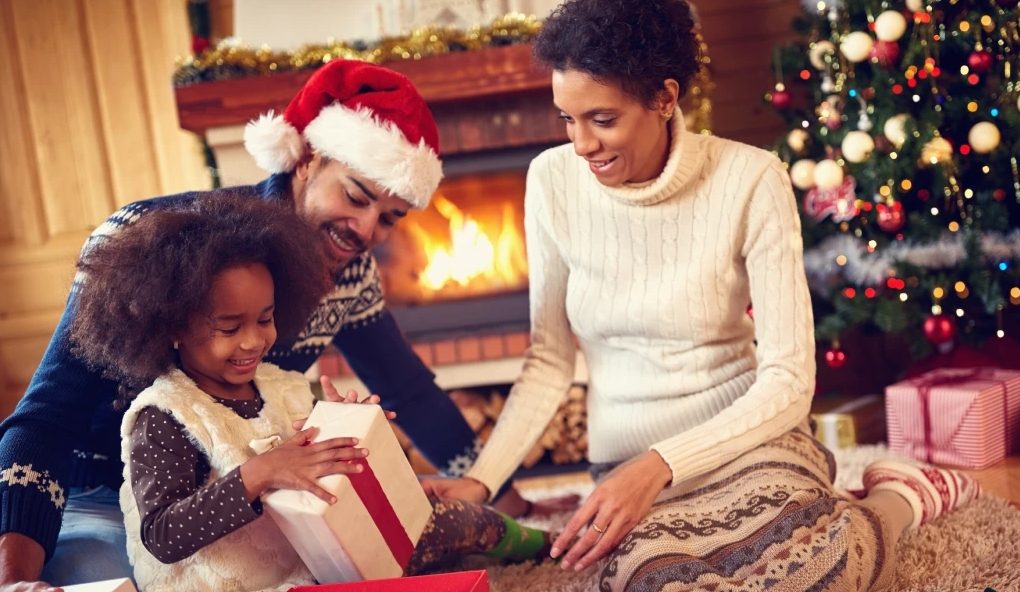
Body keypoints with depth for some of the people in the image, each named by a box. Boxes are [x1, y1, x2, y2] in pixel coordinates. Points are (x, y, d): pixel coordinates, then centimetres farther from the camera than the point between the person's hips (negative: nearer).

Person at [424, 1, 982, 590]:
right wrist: (481, 480, -9)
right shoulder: (554, 180, -3)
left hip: (743, 436, -3)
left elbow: (789, 378, -12)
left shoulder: (750, 181, -13)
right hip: (628, 462, 3)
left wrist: (661, 464, -24)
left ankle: (900, 500, 2)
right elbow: (550, 361, 4)